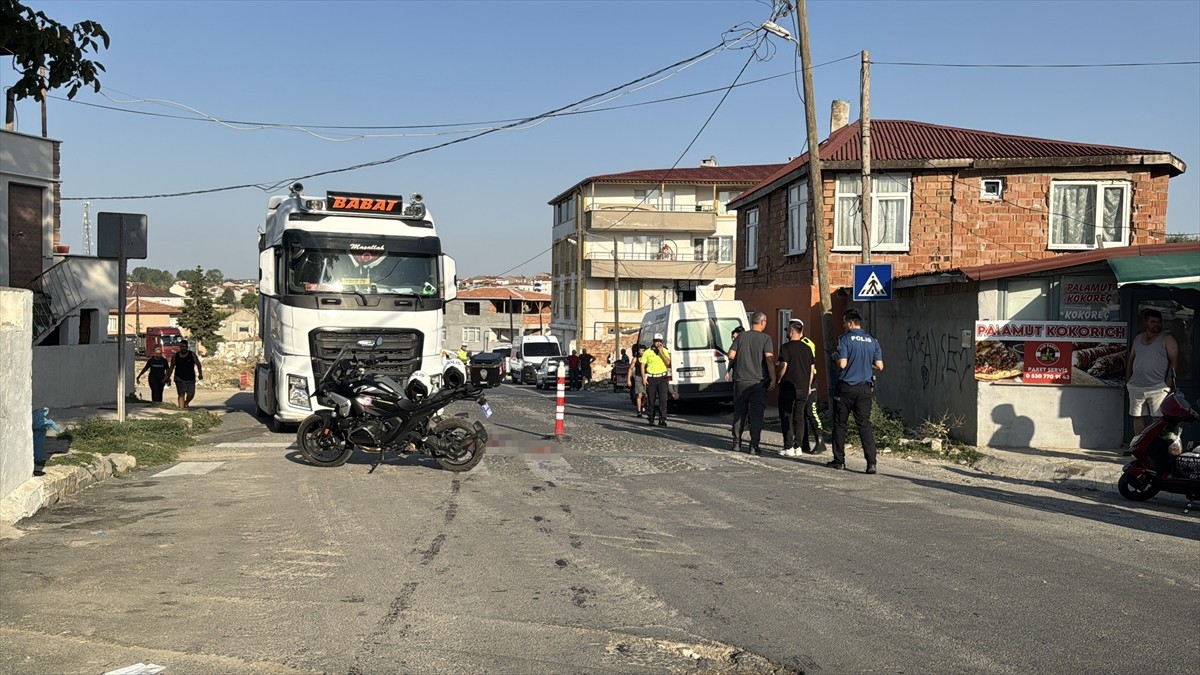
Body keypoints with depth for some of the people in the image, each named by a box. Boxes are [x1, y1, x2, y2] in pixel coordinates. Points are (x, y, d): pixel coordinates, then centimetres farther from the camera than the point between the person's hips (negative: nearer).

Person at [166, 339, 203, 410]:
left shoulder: (192, 355, 0)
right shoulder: (175, 356, 4)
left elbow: (198, 364, 0)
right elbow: (171, 368, 12)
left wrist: (200, 374, -10)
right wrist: (168, 377, 10)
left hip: (190, 379, 0)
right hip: (179, 379, 0)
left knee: (191, 394, -3)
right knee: (181, 394, -9)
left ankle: (186, 403, 30)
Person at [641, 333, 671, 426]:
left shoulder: (665, 351, 5)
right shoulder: (647, 352, 2)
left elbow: (668, 363, -8)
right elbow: (643, 365, 4)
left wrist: (661, 352, -13)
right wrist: (643, 378, -5)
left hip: (662, 378, 0)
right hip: (651, 378, 0)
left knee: (663, 399, -10)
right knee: (651, 399, 6)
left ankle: (662, 419, -10)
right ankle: (650, 418, 22)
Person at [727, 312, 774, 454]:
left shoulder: (741, 336, 4)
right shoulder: (765, 338, -5)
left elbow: (731, 355, 0)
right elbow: (769, 359, -14)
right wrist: (773, 379, -11)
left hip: (740, 380, 3)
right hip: (758, 382, -3)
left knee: (739, 413, 13)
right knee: (756, 414, 3)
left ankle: (737, 443, 16)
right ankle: (754, 446, 1)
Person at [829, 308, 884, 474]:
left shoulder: (845, 339, -9)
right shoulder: (872, 340, 6)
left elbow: (842, 363, -17)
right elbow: (879, 366, 4)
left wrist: (835, 356, 5)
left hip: (846, 387, -4)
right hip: (865, 388, 4)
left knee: (840, 424, 9)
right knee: (865, 425, 3)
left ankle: (839, 460, 15)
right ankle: (871, 462, -7)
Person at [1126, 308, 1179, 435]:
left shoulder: (1167, 339, 1)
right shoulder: (1138, 338, 15)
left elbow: (1174, 360, -5)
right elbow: (1131, 359, 19)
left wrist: (1170, 379, -15)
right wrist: (1128, 379, 12)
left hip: (1158, 388, -4)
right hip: (1136, 387, 4)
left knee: (1158, 418, -5)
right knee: (1137, 417, 8)